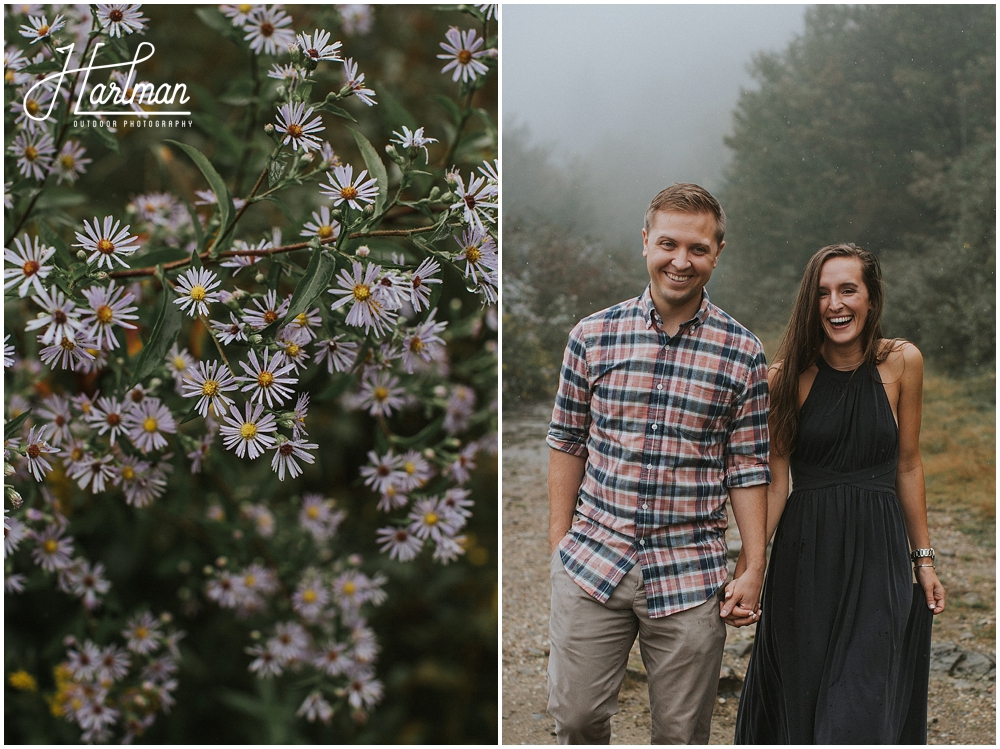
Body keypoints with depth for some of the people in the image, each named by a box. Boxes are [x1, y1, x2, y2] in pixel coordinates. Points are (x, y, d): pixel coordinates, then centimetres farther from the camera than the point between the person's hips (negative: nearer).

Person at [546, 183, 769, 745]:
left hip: (691, 576, 0)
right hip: (591, 561, 1)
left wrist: (755, 570, 0)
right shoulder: (594, 336, 0)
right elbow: (567, 443, 7)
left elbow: (748, 468, 2)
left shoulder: (743, 353, -1)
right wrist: (559, 543, 5)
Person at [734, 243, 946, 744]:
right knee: (798, 700, 11)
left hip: (879, 557, 0)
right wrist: (747, 565, -13)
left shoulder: (902, 363, 0)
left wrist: (923, 558, 11)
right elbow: (775, 482, -3)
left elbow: (907, 467, 9)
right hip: (805, 557, 0)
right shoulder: (786, 378, -3)